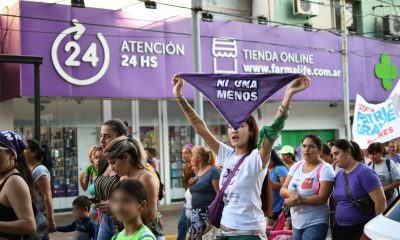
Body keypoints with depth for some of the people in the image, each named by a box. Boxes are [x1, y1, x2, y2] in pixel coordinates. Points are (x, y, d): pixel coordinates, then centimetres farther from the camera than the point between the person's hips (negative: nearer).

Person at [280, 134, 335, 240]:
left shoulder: (325, 169, -10)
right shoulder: (296, 166, 7)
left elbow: (322, 198, -18)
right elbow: (282, 190, 4)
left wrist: (298, 200, -18)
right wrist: (291, 193, -17)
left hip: (315, 223, -6)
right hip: (296, 223, 6)